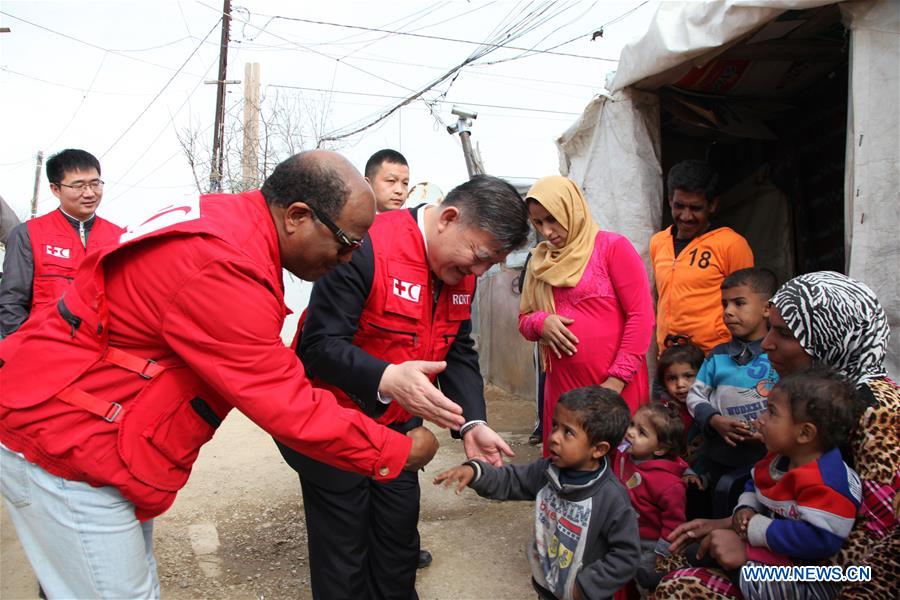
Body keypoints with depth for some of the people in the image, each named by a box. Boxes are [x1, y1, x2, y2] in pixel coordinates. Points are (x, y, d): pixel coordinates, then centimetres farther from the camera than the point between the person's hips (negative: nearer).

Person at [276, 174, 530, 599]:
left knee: (400, 540, 17)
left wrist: (473, 424, -8)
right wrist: (387, 379, -43)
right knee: (344, 552, 7)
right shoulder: (368, 247, -26)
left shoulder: (462, 272, -1)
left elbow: (458, 353, 4)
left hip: (398, 423, 7)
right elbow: (319, 345, -28)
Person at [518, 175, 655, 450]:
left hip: (614, 386, -4)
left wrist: (618, 378, -13)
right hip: (562, 385, 5)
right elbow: (524, 320, 16)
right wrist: (540, 322, -8)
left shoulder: (613, 247, -3)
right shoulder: (540, 261, 11)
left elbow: (641, 315, -8)